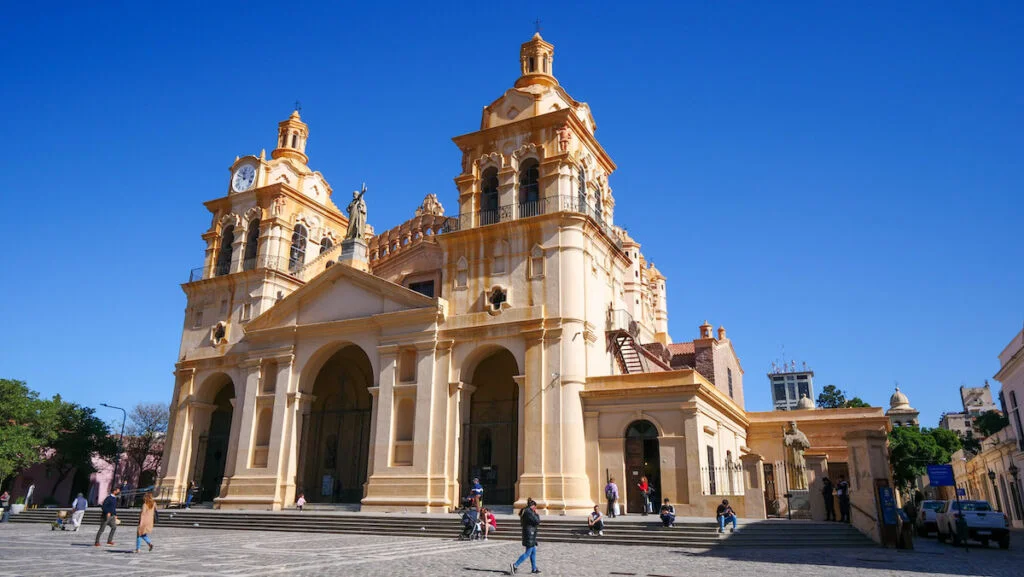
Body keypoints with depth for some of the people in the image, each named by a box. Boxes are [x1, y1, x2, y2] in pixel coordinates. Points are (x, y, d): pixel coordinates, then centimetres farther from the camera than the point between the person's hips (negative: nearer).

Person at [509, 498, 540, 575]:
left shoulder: (525, 511, 12)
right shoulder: (529, 512, -18)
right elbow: (537, 522, -17)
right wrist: (537, 514, -2)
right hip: (530, 533, -10)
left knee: (533, 551, 17)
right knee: (528, 552, -7)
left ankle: (534, 568, 23)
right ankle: (515, 565, -10)